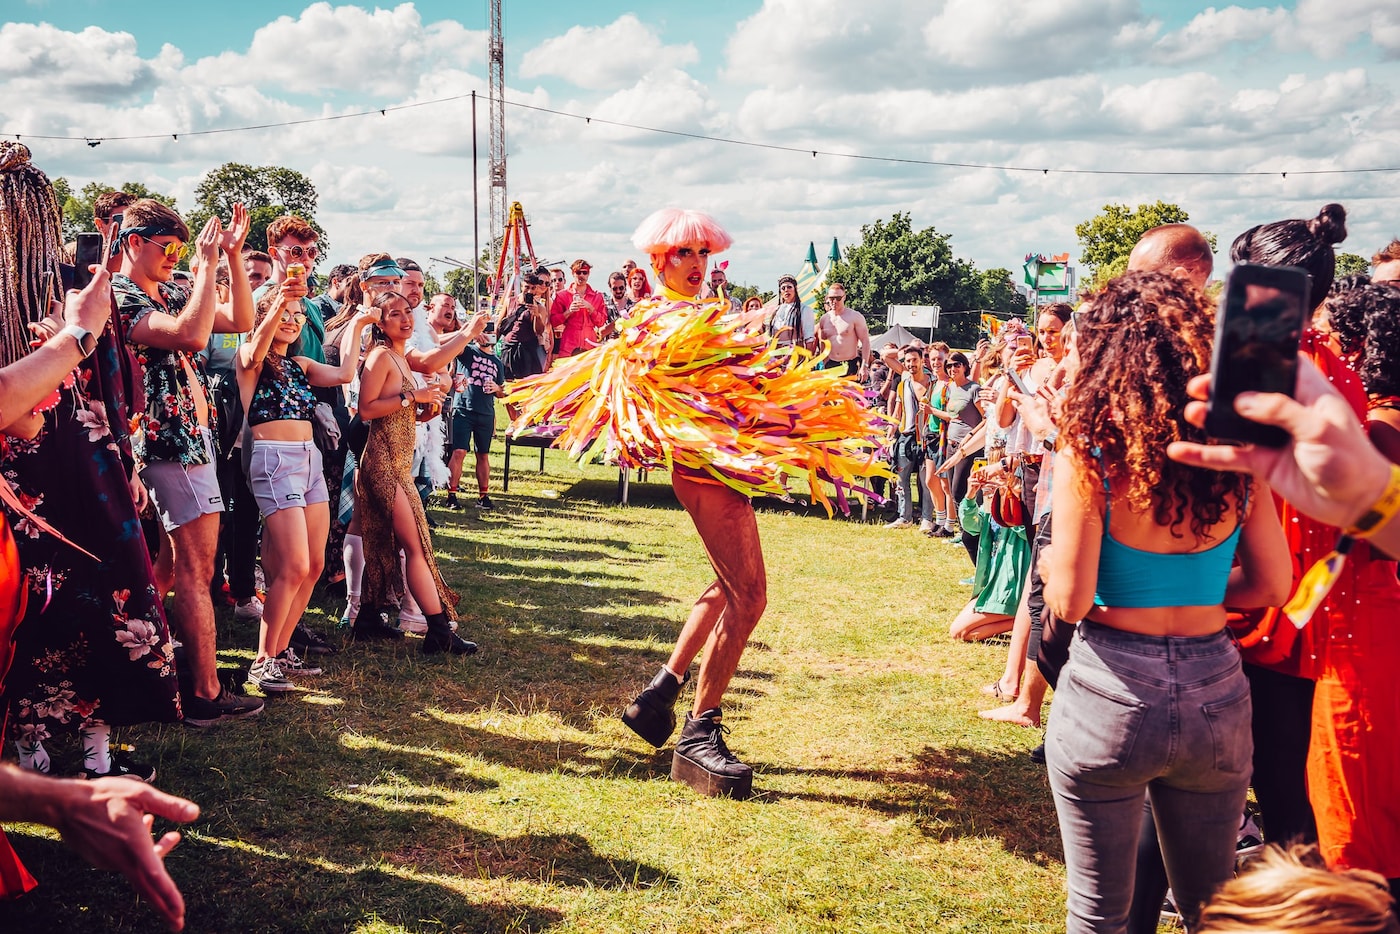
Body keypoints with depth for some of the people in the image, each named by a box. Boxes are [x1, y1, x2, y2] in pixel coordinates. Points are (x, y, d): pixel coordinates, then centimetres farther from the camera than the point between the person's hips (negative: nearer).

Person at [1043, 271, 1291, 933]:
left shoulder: (1089, 456, -14)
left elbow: (1069, 601, -15)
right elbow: (1271, 586, 5)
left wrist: (1048, 561, 6)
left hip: (1112, 697, -4)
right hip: (1216, 692, 4)